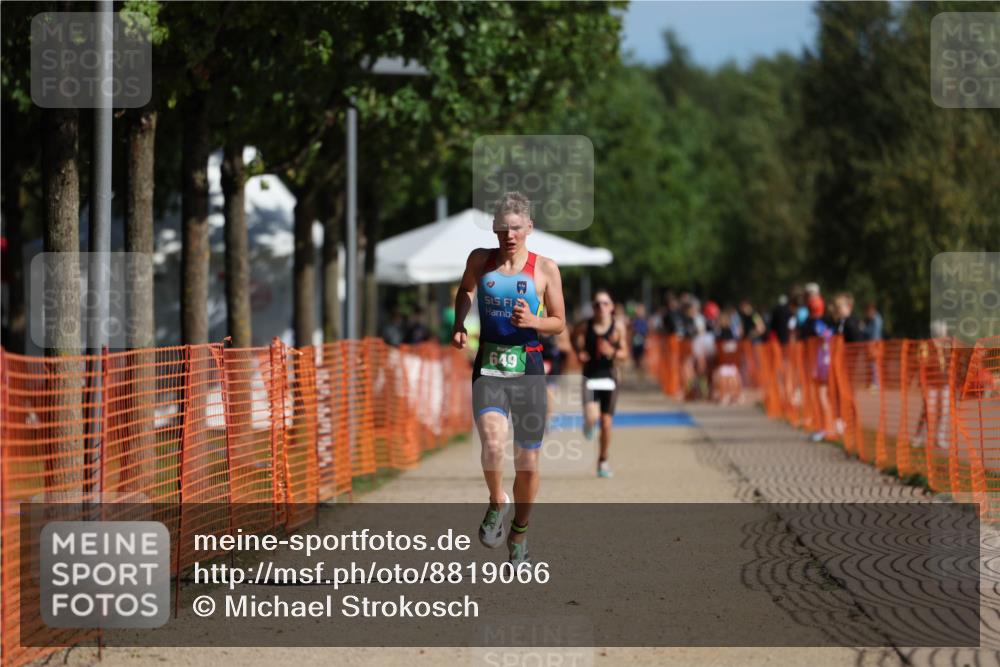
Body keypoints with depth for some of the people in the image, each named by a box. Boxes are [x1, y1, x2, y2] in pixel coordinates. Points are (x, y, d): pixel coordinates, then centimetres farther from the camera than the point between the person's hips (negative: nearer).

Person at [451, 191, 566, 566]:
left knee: (527, 461, 6)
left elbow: (559, 323, 5)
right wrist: (458, 326, 9)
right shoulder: (480, 260, 4)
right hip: (488, 367, 0)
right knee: (492, 441, -28)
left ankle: (520, 532, 27)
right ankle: (497, 503, -1)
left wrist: (532, 321, -15)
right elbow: (465, 291, 25)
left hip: (528, 368, 0)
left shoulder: (545, 269, 0)